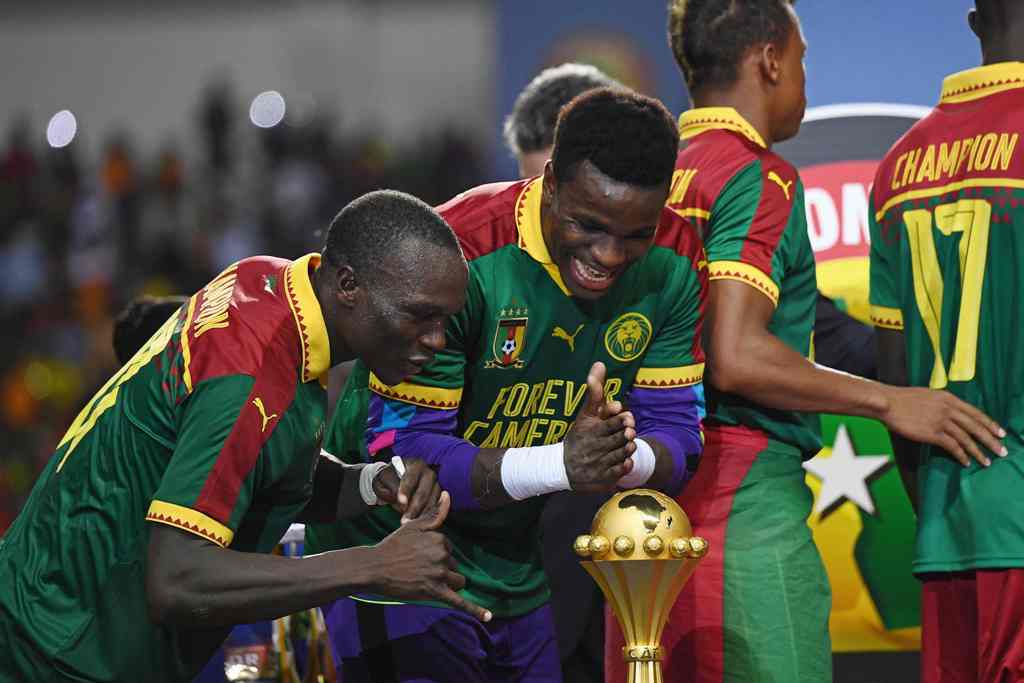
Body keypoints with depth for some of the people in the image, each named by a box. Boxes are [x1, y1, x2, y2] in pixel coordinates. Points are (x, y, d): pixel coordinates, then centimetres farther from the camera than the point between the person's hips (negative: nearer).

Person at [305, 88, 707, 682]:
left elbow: (678, 437, -5)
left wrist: (625, 458, -30)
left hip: (515, 565, 6)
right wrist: (561, 464, -39)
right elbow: (400, 452, -27)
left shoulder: (672, 266, -8)